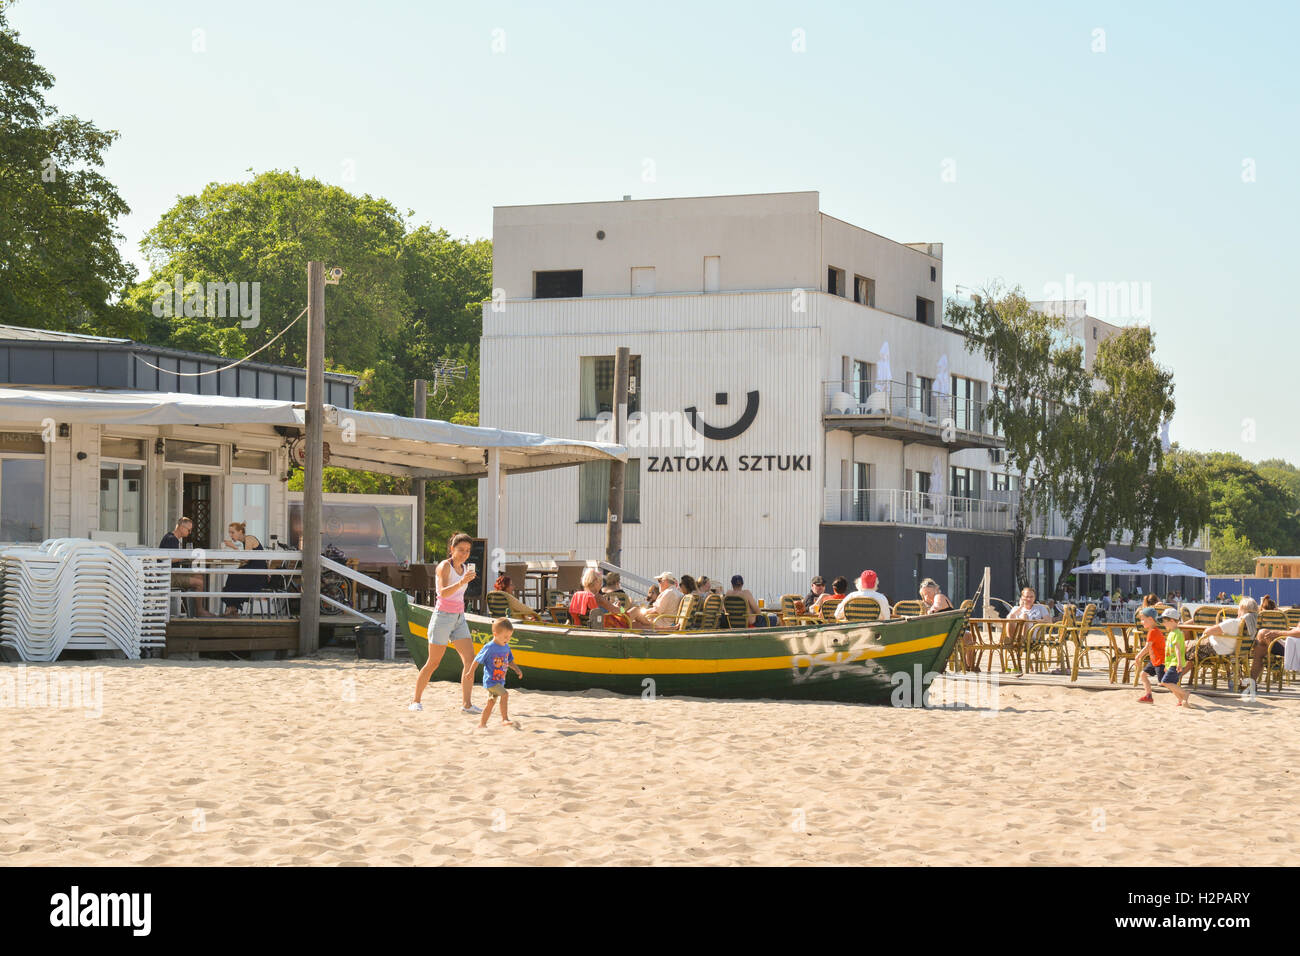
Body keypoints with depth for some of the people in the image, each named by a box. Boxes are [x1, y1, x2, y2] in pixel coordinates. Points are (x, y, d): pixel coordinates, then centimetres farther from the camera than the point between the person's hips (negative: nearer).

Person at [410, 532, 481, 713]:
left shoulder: (464, 568, 11)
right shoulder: (444, 566, -12)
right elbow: (443, 592, -27)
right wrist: (462, 582, -41)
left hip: (459, 618, 7)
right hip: (443, 617, -7)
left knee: (470, 659, -8)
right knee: (433, 663, -1)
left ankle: (466, 704, -11)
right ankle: (415, 701, 14)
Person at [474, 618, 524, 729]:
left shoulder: (506, 647, 6)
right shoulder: (489, 647, -17)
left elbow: (510, 661, 18)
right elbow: (477, 659, -8)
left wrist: (517, 669, 2)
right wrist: (471, 672, -2)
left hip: (499, 681, 8)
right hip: (490, 680, -8)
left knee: (491, 702, 15)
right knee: (504, 694, -25)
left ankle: (482, 723, 26)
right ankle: (505, 718, -23)